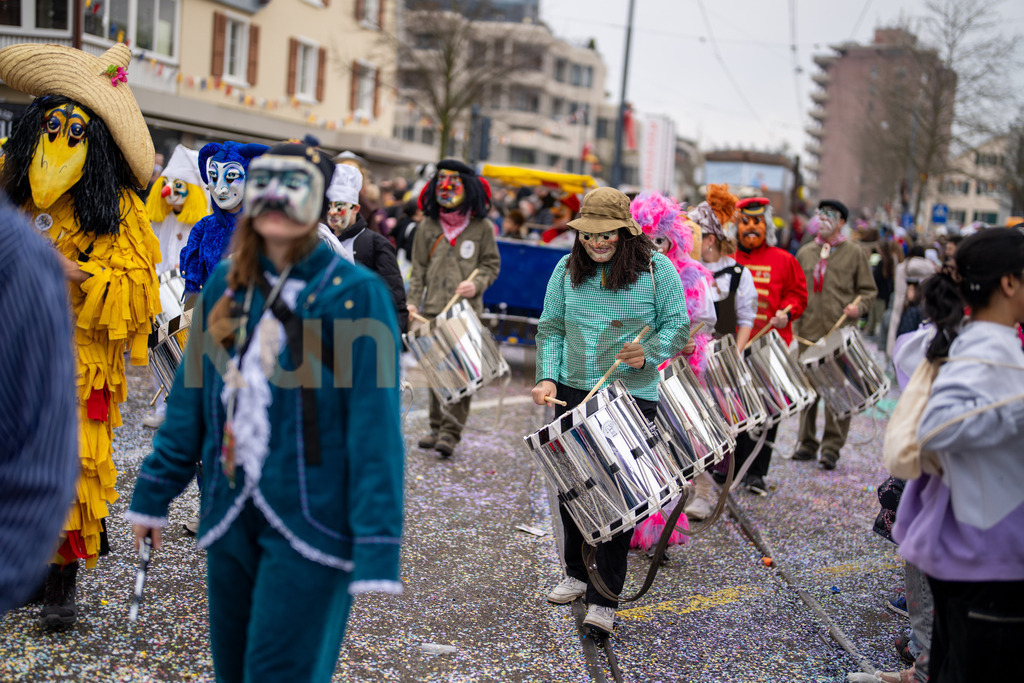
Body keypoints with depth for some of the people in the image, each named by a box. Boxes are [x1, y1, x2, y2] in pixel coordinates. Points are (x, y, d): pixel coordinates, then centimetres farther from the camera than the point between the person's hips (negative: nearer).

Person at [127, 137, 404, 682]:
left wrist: (377, 556, -18)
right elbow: (190, 401, 13)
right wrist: (153, 495, 14)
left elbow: (375, 431, -14)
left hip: (310, 527, -5)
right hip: (231, 520, 6)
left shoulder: (357, 294, -10)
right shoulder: (224, 286, 6)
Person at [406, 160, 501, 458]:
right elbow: (419, 268, 12)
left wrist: (476, 283, -12)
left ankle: (451, 431, -7)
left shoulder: (481, 226, 3)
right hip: (433, 309, 3)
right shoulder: (428, 225, 10)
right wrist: (413, 300, 2)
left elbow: (491, 263, 7)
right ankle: (437, 425, 19)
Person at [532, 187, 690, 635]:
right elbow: (550, 330, 10)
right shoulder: (567, 270, 6)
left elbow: (678, 326, 0)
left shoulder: (656, 269, -3)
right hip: (573, 394, 4)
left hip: (633, 399, -4)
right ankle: (577, 573, 33)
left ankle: (603, 598, 2)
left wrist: (649, 351, -19)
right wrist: (547, 378, -5)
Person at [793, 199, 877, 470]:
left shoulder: (854, 254, 6)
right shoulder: (804, 253, 15)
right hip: (808, 333, 3)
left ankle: (832, 447, 5)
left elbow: (868, 290, 6)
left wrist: (858, 307, -13)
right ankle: (807, 442, 19)